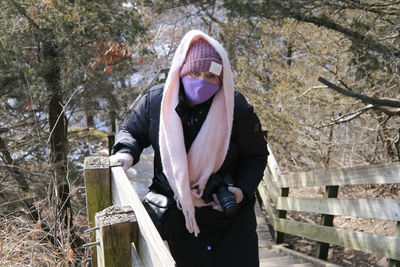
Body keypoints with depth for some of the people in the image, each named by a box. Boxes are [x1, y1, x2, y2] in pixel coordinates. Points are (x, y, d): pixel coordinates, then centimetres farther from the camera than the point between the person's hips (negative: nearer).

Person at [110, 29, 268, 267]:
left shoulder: (237, 109, -16)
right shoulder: (156, 100, -11)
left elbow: (256, 155, -3)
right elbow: (132, 132, 7)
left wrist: (242, 189, -18)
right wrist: (126, 153, -15)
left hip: (228, 213, -1)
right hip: (175, 213, 2)